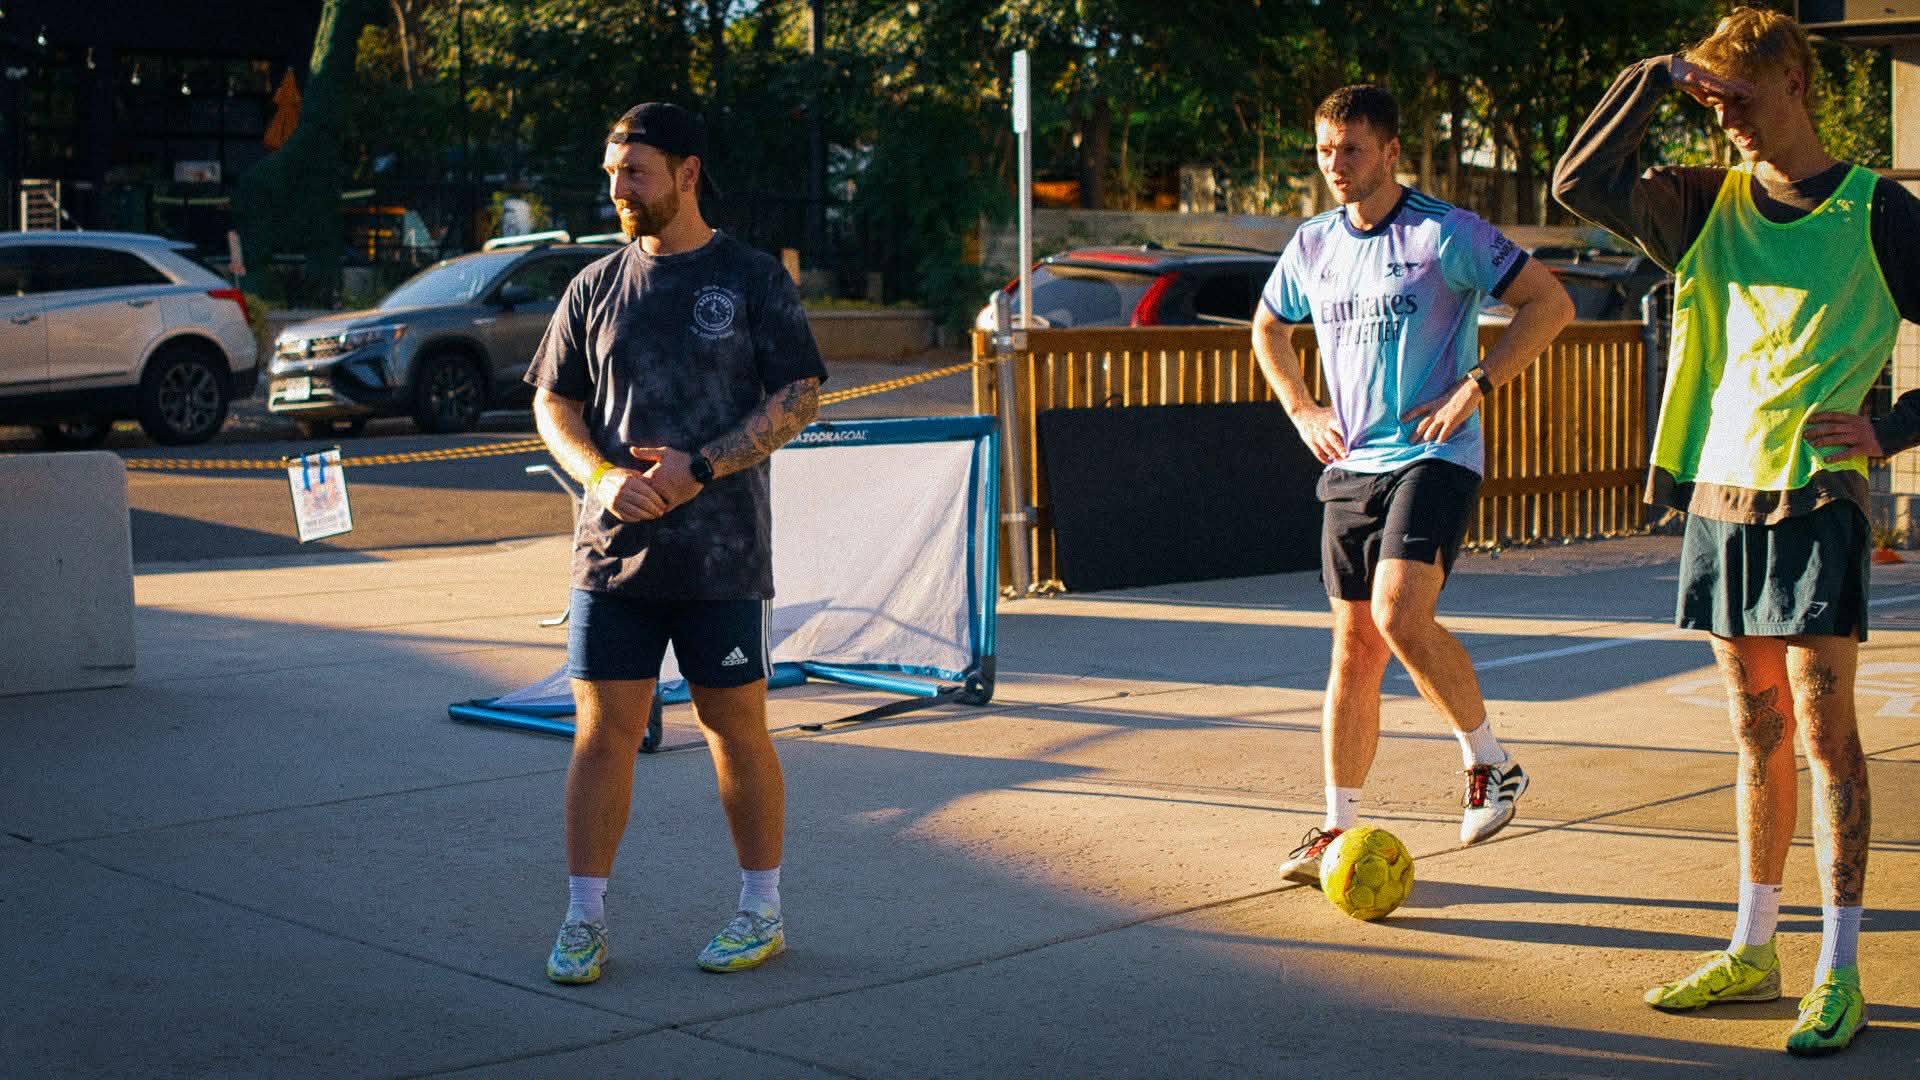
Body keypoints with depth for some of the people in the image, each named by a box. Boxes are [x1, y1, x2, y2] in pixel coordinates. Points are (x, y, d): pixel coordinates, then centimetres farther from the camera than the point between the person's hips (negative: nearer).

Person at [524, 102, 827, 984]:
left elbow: (798, 397, -4)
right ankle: (584, 921, 10)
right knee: (602, 733, 1)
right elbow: (553, 403, 12)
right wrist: (602, 475, -8)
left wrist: (701, 467, -15)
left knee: (737, 732, 5)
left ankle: (762, 912, 19)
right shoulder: (596, 287, 10)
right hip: (612, 549, 3)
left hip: (723, 555, -3)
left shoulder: (753, 279, 1)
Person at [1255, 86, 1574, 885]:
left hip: (1434, 456, -5)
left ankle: (1491, 764, -3)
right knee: (1353, 646, 6)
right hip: (1350, 465, 6)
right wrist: (1301, 410, 14)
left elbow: (1550, 304, -7)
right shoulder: (1312, 246, 9)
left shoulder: (1446, 234, -8)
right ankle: (1339, 827, 13)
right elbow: (1267, 329, 28)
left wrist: (1474, 386, -13)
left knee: (1400, 616, -23)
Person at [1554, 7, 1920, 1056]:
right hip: (1717, 498, 4)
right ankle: (1752, 952, 19)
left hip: (1816, 500, -4)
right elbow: (1580, 183, -5)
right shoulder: (1703, 205, 10)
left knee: (1823, 731, -6)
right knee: (1758, 732, 11)